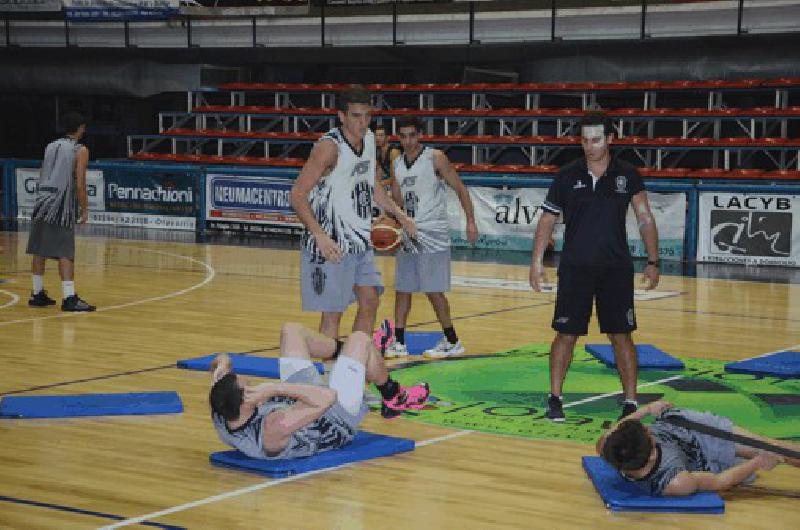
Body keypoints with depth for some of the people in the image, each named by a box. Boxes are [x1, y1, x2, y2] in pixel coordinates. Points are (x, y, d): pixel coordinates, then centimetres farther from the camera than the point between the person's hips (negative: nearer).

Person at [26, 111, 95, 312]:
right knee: (65, 253, -7)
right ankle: (69, 298, -12)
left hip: (42, 201, 6)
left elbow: (43, 176, 17)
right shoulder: (80, 150, -3)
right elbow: (80, 184, -9)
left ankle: (37, 294, 18)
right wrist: (84, 208, -1)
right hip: (62, 205, -6)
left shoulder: (50, 147, 15)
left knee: (39, 250, 10)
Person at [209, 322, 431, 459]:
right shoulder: (274, 429, -49)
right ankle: (394, 398, 31)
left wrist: (221, 364, -36)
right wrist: (275, 387, -55)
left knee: (291, 330, 12)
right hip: (338, 422, -7)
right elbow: (327, 397, -51)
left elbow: (222, 360, -12)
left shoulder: (221, 418, -28)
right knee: (360, 339, 1)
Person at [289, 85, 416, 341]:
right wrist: (320, 236, -29)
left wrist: (399, 214, 18)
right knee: (333, 313, -4)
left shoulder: (369, 139, 5)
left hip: (361, 241, 8)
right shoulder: (330, 147, -19)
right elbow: (297, 195, -21)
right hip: (332, 244, -8)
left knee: (369, 303, 11)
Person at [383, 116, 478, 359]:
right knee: (402, 288, 7)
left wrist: (470, 221, -12)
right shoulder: (397, 164, 10)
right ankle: (399, 343, 14)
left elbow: (460, 188, -6)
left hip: (432, 233, -6)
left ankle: (452, 341, 7)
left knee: (433, 290, -5)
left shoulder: (435, 158, -8)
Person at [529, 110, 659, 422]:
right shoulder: (567, 176, -1)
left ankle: (630, 402, 11)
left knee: (621, 336, 2)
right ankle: (555, 399, 15)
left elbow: (645, 219, 5)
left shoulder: (627, 175, 0)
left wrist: (653, 262, 1)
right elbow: (547, 220, 5)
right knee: (566, 335, 2)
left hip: (616, 268, 0)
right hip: (575, 268, 0)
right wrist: (537, 262, 0)